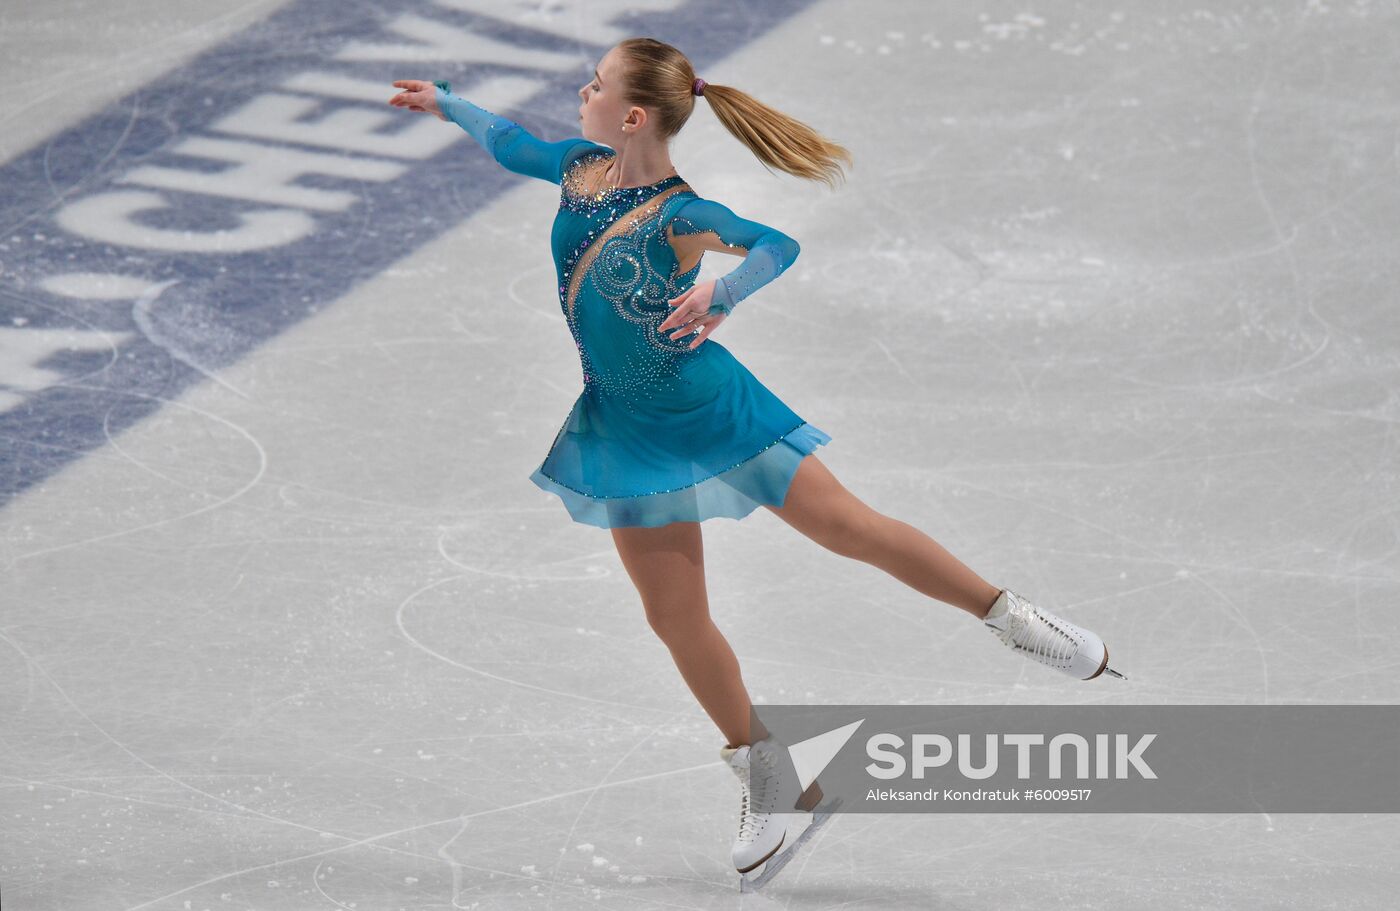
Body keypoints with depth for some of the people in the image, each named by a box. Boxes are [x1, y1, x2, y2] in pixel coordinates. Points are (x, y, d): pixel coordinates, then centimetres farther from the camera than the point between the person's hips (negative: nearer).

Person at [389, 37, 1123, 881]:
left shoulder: (677, 214, -24)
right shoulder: (582, 169, -4)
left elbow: (776, 245, -39)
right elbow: (512, 144, 18)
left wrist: (721, 290, -56)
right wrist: (445, 103, 30)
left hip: (709, 408, -6)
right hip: (630, 429, 6)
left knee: (850, 527, -4)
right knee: (676, 618, 3)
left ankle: (1013, 616, 13)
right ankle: (763, 777, 17)